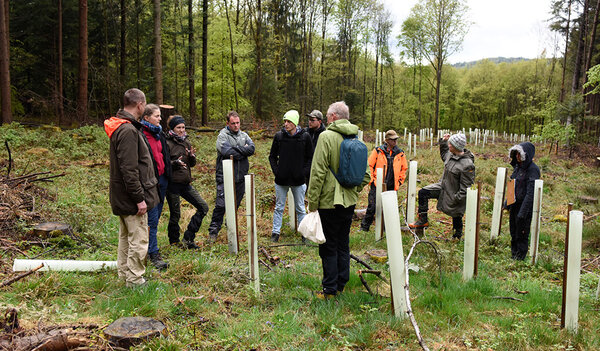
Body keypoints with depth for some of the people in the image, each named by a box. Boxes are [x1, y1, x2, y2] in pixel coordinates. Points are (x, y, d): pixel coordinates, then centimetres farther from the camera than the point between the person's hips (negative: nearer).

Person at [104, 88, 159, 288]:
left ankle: (125, 275, 31)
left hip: (121, 197, 11)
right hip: (130, 196, -11)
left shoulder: (121, 127, 13)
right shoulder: (128, 130, -20)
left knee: (126, 237, 19)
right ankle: (134, 280, 8)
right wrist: (139, 198, -20)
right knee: (138, 240, -2)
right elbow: (129, 170, -24)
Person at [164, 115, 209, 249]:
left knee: (203, 207, 2)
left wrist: (192, 156, -5)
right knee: (175, 215, 3)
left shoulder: (186, 141, 11)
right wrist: (175, 163, -26)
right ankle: (174, 242, 23)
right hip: (173, 184, -6)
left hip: (186, 183, 7)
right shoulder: (167, 143, -9)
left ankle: (188, 238, 10)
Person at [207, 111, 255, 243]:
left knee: (235, 204, 15)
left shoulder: (244, 135, 12)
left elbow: (252, 149, -4)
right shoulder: (222, 135, -4)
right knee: (221, 205, -8)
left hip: (241, 177, 5)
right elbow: (227, 152, -20)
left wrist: (236, 149, -15)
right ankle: (213, 231, 3)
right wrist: (243, 151, -9)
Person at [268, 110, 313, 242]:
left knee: (300, 209, 11)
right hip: (281, 180, 1)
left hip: (298, 180, -1)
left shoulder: (305, 137, -4)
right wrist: (276, 171, -3)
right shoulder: (279, 136, -2)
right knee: (279, 207, 11)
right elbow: (272, 156, 8)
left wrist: (305, 172, -7)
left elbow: (310, 158, 3)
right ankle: (275, 232, 22)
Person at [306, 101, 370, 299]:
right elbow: (365, 175, 10)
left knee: (328, 247, 3)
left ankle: (330, 289, 11)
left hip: (329, 202, -6)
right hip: (349, 202, 7)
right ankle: (341, 285, 27)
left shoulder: (327, 136, -13)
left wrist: (312, 202, -11)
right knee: (343, 244, 17)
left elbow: (318, 172, -16)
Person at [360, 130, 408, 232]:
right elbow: (369, 165, 1)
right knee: (372, 207, -3)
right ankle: (364, 227, 10)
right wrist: (372, 179, -3)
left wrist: (400, 181, 11)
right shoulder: (378, 151, -3)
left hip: (392, 187, 3)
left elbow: (404, 168, 19)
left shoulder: (400, 153, 8)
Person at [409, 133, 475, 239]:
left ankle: (458, 236, 39)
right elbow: (444, 156, 22)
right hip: (443, 186, 7)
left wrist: (457, 198, -22)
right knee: (423, 193, -2)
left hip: (454, 194, -7)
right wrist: (443, 142, 9)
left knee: (456, 217, 11)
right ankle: (423, 220, 6)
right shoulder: (450, 154, -6)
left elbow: (466, 187, -23)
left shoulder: (467, 164, -29)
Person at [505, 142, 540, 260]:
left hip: (525, 206, -8)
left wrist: (523, 212, -23)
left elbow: (530, 192, -20)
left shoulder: (533, 169, -16)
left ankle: (520, 258, 15)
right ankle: (513, 256, 30)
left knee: (521, 234, 2)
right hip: (514, 205, 8)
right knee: (513, 233, 17)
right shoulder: (517, 167, 9)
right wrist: (507, 203, 17)